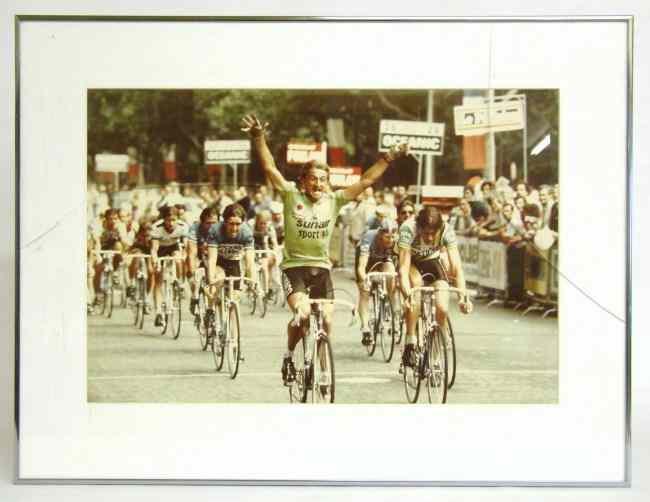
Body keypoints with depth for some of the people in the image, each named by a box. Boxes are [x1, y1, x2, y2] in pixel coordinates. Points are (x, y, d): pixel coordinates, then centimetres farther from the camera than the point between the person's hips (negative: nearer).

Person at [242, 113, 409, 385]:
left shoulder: (334, 200, 0)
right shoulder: (292, 195, -7)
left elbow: (365, 181, 0)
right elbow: (270, 168, -16)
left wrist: (388, 158, -7)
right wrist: (259, 138, -29)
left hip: (321, 268, 4)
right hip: (294, 266, -3)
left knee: (327, 320, -1)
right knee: (302, 313, -24)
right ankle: (289, 357, 2)